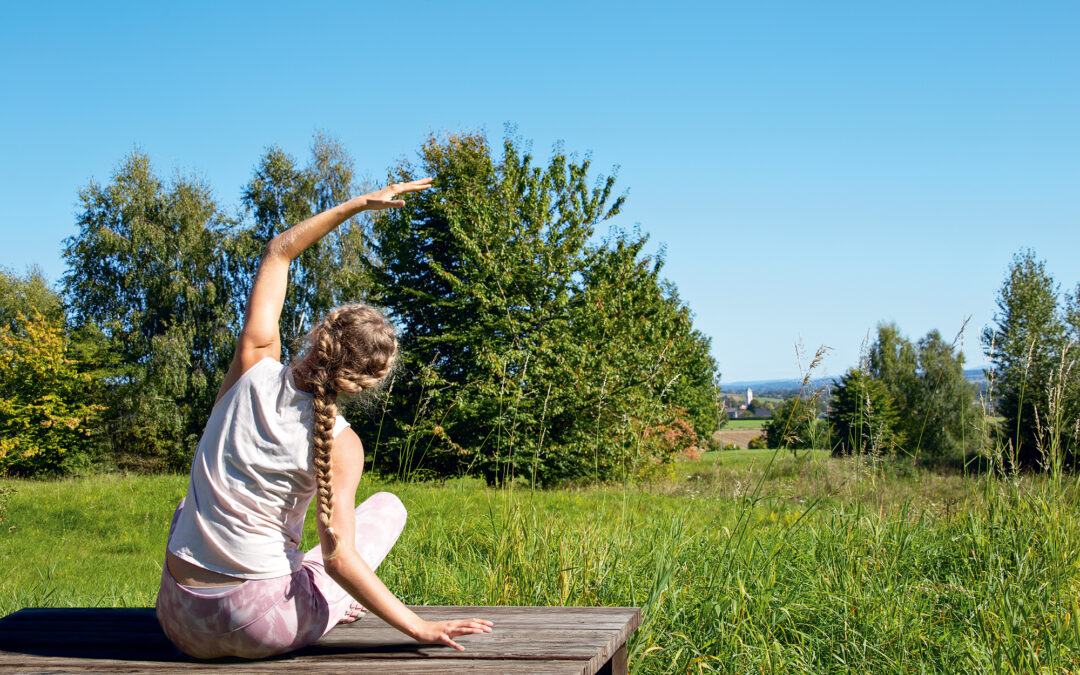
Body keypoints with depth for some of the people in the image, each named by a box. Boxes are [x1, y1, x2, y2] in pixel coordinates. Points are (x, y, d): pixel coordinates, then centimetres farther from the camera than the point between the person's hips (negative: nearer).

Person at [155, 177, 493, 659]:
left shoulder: (254, 369, -5)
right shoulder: (339, 444, -13)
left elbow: (278, 253, 9)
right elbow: (337, 557, -19)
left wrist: (359, 203, 11)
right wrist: (419, 629, -14)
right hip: (260, 630, -3)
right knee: (388, 506, 16)